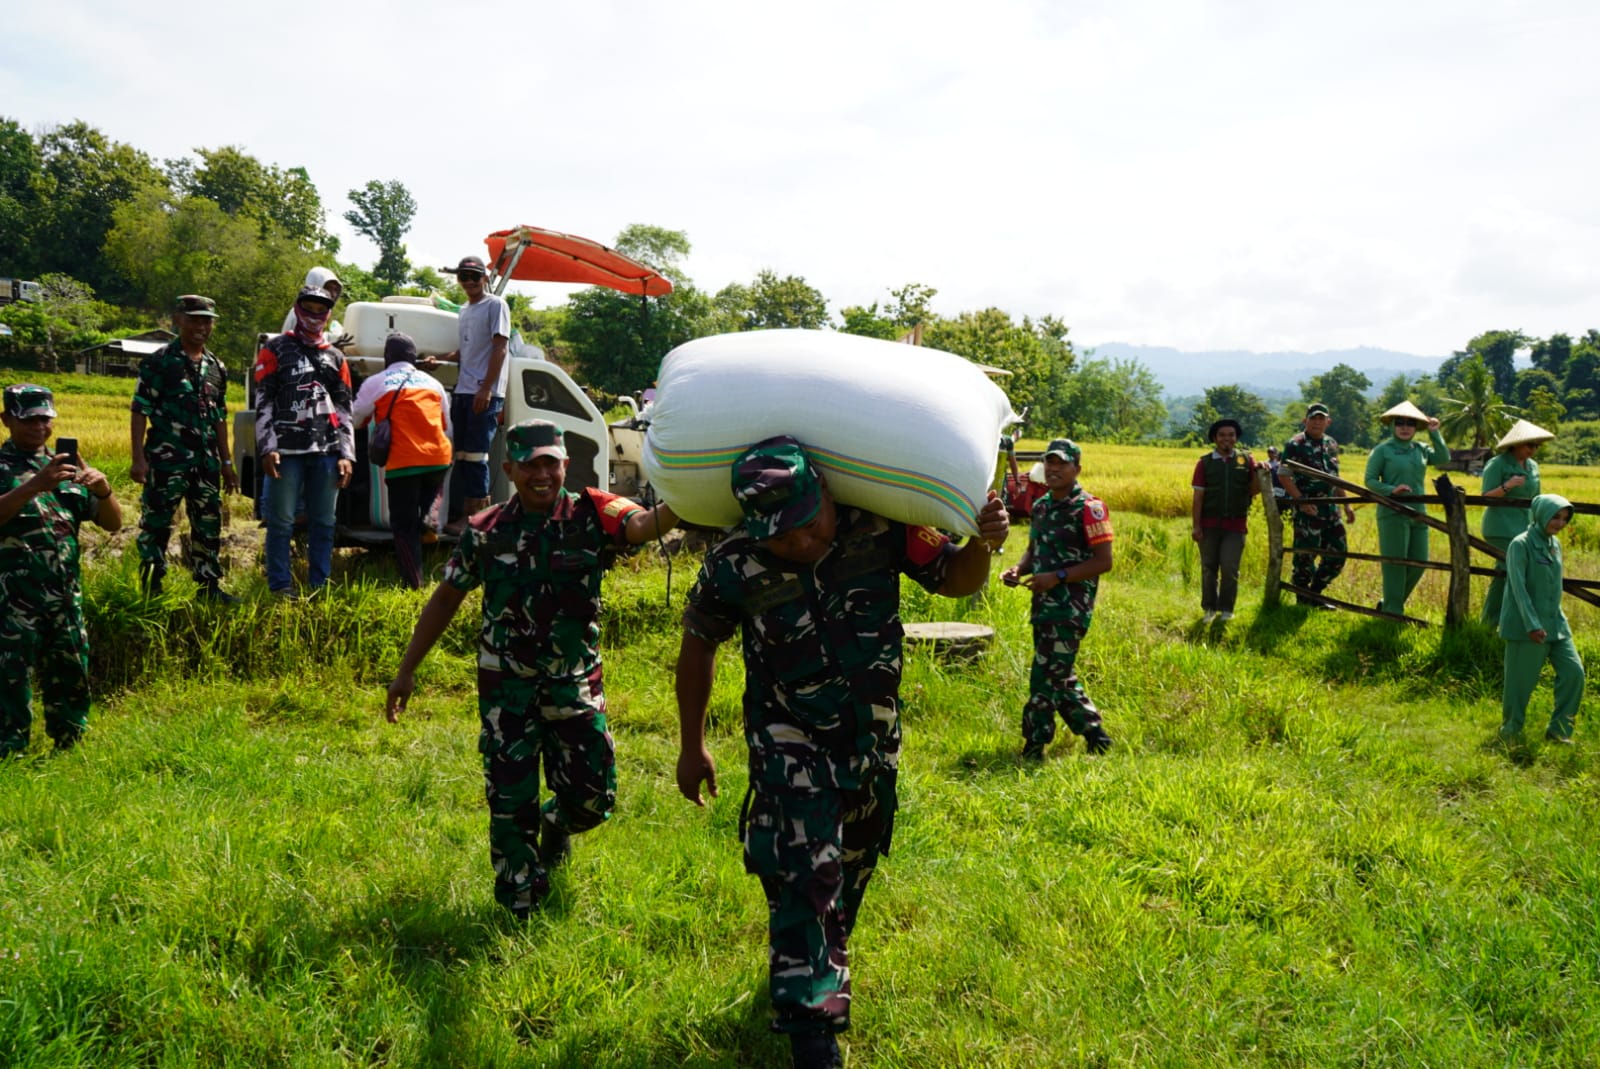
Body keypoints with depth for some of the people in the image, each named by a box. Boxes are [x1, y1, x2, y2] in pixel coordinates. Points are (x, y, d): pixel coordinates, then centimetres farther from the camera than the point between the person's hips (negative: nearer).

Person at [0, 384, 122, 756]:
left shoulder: (67, 467, 14)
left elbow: (113, 523, 10)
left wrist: (102, 488, -9)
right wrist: (35, 485, -30)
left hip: (65, 596, 5)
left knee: (72, 680, 11)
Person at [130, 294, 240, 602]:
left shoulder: (217, 367, 14)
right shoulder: (160, 362, -5)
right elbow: (140, 411, -8)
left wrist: (227, 463, 17)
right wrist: (138, 458, -15)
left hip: (206, 462, 6)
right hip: (166, 460, -6)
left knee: (209, 526, 11)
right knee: (156, 525, -1)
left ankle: (209, 587, 21)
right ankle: (151, 590, 6)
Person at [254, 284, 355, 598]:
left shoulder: (335, 357, 17)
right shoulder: (276, 349, 7)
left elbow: (344, 409, 15)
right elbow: (264, 401, 0)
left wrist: (347, 454, 5)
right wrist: (267, 447, -10)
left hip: (326, 451, 4)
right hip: (287, 450, -3)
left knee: (323, 523, 6)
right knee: (281, 522, -1)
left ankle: (319, 587, 14)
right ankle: (281, 588, 4)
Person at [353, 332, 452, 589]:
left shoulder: (375, 383, 5)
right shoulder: (432, 382, 18)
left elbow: (356, 420, 14)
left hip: (403, 462, -4)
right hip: (439, 459, 4)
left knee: (403, 526, 2)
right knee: (423, 518, 23)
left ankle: (414, 585, -3)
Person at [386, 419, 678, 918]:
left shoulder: (591, 516, -8)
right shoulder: (486, 532, -2)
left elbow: (644, 523, -30)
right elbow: (446, 599, 8)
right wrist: (407, 670, 10)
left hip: (576, 684, 0)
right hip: (506, 688, 0)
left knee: (592, 799, 3)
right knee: (510, 803, 5)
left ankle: (556, 823, 40)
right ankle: (519, 906, 25)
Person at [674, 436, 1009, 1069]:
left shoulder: (880, 529, -22)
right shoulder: (734, 566, -23)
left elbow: (955, 580, -8)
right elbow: (698, 647, -6)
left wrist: (983, 545, -32)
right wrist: (691, 747, 1)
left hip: (872, 737, 3)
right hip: (789, 739, -3)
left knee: (851, 868, 21)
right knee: (806, 873, -14)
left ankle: (821, 965, 48)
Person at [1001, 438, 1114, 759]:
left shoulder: (1088, 508, -11)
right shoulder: (1041, 506, 13)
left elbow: (1103, 561, -14)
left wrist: (1057, 577, -20)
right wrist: (1018, 569, 0)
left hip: (1070, 609, -8)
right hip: (1044, 605, 8)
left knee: (1046, 678, -7)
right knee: (1061, 678, 16)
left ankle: (1033, 751, 2)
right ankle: (1096, 736, 29)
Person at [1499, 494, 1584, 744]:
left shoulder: (1554, 544, 10)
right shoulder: (1521, 545, -12)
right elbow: (1518, 587, -18)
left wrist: (1556, 619, 19)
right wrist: (1532, 625, -23)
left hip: (1556, 623, 7)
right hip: (1526, 626, -7)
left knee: (1574, 672, -1)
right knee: (1521, 680, 0)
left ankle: (1559, 730, 9)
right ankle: (1510, 731, 17)